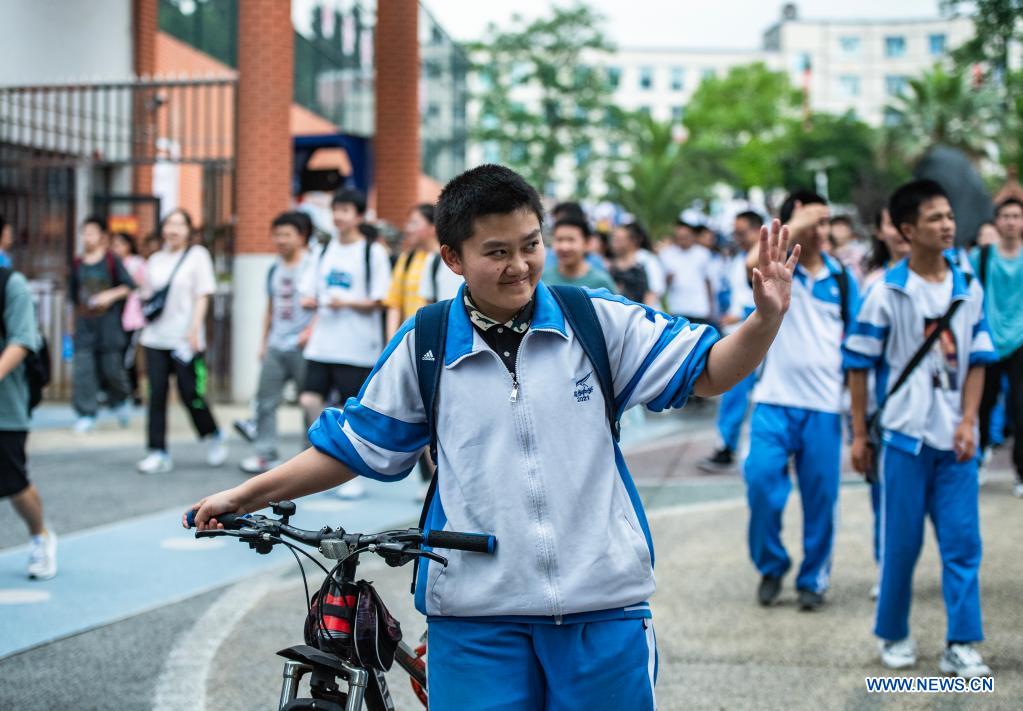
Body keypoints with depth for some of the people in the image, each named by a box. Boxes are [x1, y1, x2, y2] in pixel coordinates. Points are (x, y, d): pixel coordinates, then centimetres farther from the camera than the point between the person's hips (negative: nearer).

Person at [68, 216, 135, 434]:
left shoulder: (112, 261, -3)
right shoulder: (78, 265, 8)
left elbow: (129, 286, -4)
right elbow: (73, 296, 17)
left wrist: (111, 295, -19)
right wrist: (72, 324, 19)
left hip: (108, 321, -3)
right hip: (84, 324, 3)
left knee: (111, 367, 1)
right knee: (82, 369, -7)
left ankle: (122, 400, 31)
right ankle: (86, 415, -1)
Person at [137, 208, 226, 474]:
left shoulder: (197, 255, 1)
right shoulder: (155, 260, 14)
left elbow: (203, 296, -4)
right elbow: (147, 297, 19)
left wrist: (194, 330, -13)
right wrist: (143, 329, 10)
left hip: (185, 340, -4)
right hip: (155, 339, 4)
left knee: (190, 393, -3)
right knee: (156, 395, -1)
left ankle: (214, 437, 22)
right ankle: (158, 453, 3)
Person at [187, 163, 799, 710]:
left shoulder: (599, 323, 1)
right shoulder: (424, 348, 2)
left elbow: (708, 371, 3)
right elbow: (353, 446, 10)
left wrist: (766, 318, -16)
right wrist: (244, 496, 6)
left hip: (604, 607, 0)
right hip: (477, 613, 0)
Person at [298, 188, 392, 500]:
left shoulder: (373, 252, -3)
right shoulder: (325, 250, 13)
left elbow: (379, 302, -6)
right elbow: (309, 294, 16)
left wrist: (347, 302, -20)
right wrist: (310, 301, -7)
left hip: (357, 346, -5)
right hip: (322, 343, 5)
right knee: (309, 399, -7)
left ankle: (355, 477, 10)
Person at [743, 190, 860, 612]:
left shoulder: (841, 277, 7)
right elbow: (753, 263, -25)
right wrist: (796, 224, -17)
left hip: (824, 404, 2)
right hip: (774, 400, -2)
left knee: (821, 497, 4)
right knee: (761, 482, -13)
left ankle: (814, 578, 19)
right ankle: (771, 567, 8)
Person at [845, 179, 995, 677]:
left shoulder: (969, 290, 5)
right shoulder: (887, 294, -5)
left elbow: (977, 361, 7)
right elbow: (858, 365, -2)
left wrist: (968, 422, -4)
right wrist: (859, 434, -2)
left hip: (955, 438, 3)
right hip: (905, 435, -3)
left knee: (963, 542, 0)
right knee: (901, 542, 5)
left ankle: (961, 645, 5)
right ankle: (894, 636, 21)